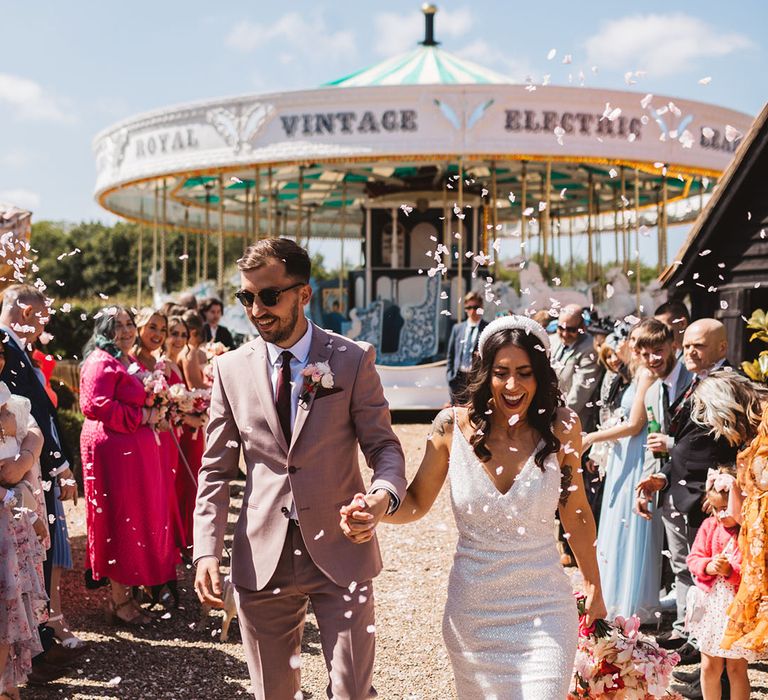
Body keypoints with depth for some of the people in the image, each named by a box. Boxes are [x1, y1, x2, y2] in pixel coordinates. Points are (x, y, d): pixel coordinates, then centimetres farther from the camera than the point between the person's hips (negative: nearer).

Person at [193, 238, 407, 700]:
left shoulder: (353, 360, -3)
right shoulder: (231, 369, 3)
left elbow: (384, 445, -1)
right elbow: (216, 470, 6)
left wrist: (385, 493, -24)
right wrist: (207, 550, -4)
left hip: (340, 553, -2)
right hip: (262, 558, 2)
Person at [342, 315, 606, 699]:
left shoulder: (561, 428, -8)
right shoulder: (453, 426, -8)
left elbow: (576, 514, 4)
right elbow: (417, 502, 1)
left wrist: (593, 587, 12)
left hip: (544, 611, -1)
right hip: (472, 611, 1)